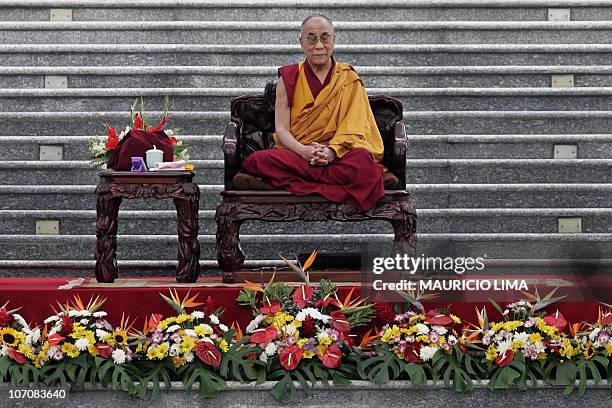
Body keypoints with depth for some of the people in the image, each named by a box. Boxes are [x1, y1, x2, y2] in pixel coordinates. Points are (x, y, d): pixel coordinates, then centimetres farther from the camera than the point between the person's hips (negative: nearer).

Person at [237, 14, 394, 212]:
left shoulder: (349, 79, 10)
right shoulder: (288, 79, 11)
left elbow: (353, 128, 0)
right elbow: (281, 128, 2)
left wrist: (332, 151, -22)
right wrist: (303, 151, -19)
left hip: (337, 155, -1)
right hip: (294, 151, 1)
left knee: (363, 161, -37)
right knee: (257, 160, -32)